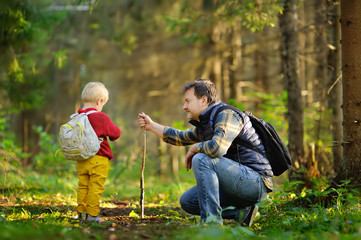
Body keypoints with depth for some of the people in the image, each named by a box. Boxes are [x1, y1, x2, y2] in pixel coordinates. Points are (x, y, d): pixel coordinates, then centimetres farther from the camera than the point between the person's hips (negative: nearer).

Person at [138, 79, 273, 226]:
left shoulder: (226, 115, -16)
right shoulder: (204, 124, 15)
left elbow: (217, 147, -33)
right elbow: (181, 137, 34)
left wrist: (194, 148, -13)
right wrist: (151, 125, 31)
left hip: (257, 180, -10)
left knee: (201, 159, -25)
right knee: (187, 201, 9)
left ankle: (211, 219, -23)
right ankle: (240, 212, 5)